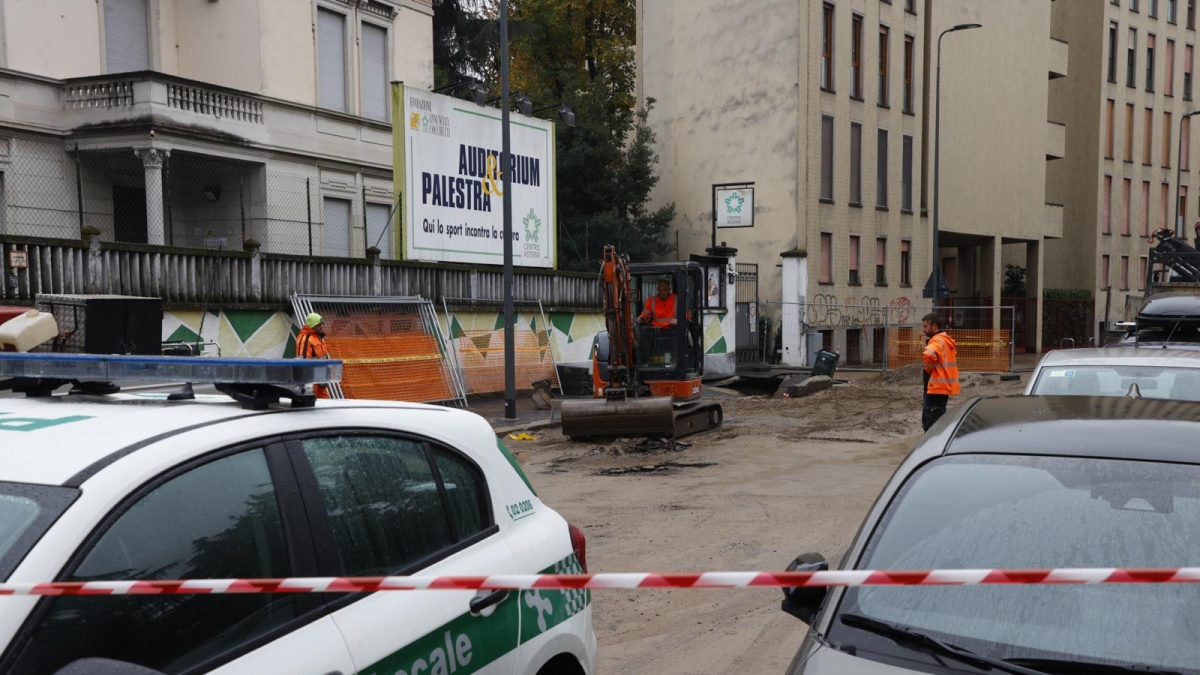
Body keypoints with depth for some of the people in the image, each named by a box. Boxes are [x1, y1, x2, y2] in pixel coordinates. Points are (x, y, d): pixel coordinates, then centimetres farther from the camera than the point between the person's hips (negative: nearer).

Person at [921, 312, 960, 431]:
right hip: (944, 385, 10)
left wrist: (929, 369, -16)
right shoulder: (947, 340, 15)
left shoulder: (937, 340, -16)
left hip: (937, 387, -10)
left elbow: (928, 355, -37)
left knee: (932, 424, -8)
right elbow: (954, 355, 32)